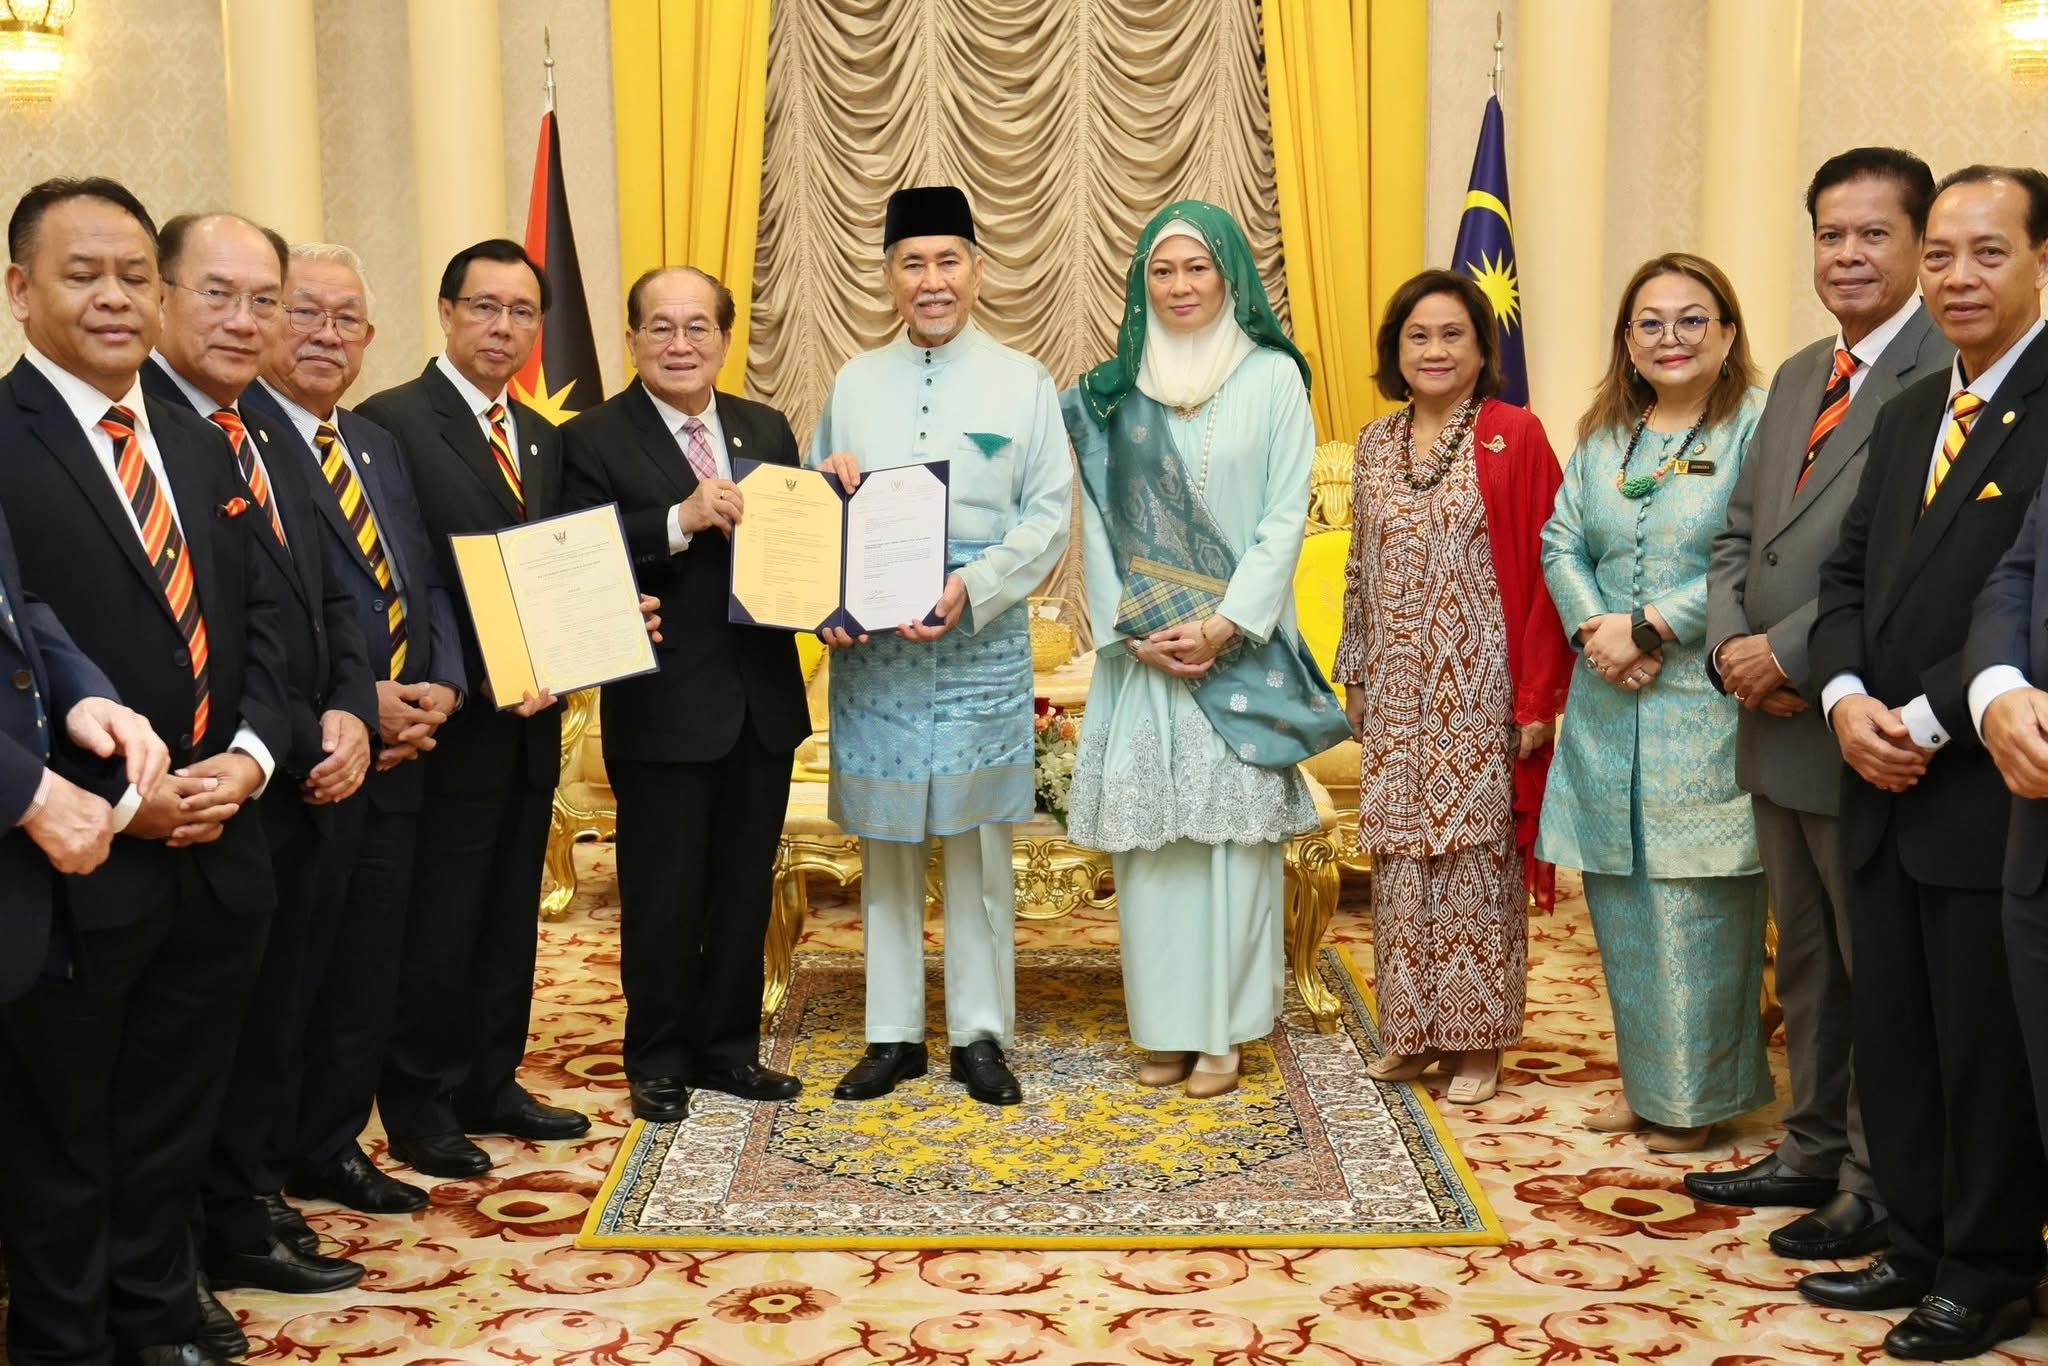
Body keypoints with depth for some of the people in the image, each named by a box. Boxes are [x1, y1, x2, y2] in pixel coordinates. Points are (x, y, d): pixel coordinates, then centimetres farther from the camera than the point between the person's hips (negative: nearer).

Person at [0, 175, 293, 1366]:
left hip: (216, 858, 6)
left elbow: (260, 619, 11)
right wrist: (117, 800, -17)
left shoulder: (200, 446, 13)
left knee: (175, 1123, 19)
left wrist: (249, 756, -6)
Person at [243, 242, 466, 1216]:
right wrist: (356, 706, -18)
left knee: (369, 969, 16)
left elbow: (429, 583, 15)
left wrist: (441, 685, -2)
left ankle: (331, 1150, 31)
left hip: (396, 756, 8)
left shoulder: (378, 447, 16)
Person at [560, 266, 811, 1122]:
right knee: (663, 897, 7)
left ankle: (729, 1046, 30)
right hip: (664, 706, -5)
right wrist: (682, 520, -28)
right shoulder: (594, 440, -7)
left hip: (763, 699, 5)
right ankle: (659, 1060, 23)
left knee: (746, 886, 15)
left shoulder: (767, 430, 10)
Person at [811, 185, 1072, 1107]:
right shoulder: (852, 384, 9)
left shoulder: (1023, 383, 3)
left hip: (981, 643, -2)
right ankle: (893, 1035, 19)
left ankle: (980, 1032, 16)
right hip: (870, 647, 2)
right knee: (885, 844, 8)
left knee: (979, 842, 4)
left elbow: (1050, 516, -2)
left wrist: (973, 587, -16)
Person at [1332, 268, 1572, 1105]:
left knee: (1476, 856, 2)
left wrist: (1537, 698, -12)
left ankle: (1476, 1040, 14)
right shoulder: (1376, 444, 10)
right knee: (1401, 860, 9)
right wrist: (1353, 682, 13)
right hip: (1397, 698, 5)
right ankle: (1412, 1029, 21)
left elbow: (1543, 572, -8)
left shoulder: (1515, 437, -5)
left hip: (1479, 692, -5)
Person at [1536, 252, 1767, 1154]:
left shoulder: (1757, 430, -6)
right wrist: (1593, 629, -8)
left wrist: (1647, 626, -16)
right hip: (1607, 706, 6)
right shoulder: (1603, 436, 14)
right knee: (1621, 900, 11)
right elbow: (1561, 544, 10)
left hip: (1704, 707, -6)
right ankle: (1644, 1079, 25)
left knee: (1694, 901, 0)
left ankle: (1694, 1095, 15)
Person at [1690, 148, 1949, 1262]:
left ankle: (1883, 1185, 20)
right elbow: (1739, 533, 15)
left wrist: (1792, 654, -18)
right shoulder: (1797, 377, 15)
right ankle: (1815, 1151, 34)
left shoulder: (1950, 373, -14)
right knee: (1805, 960, 19)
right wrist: (1731, 645, -3)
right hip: (1776, 726, 8)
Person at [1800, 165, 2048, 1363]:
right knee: (1893, 1040, 14)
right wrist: (1848, 700, -4)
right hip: (1887, 788, 7)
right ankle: (1918, 1248, 28)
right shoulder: (1909, 415, 16)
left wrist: (1930, 720, -17)